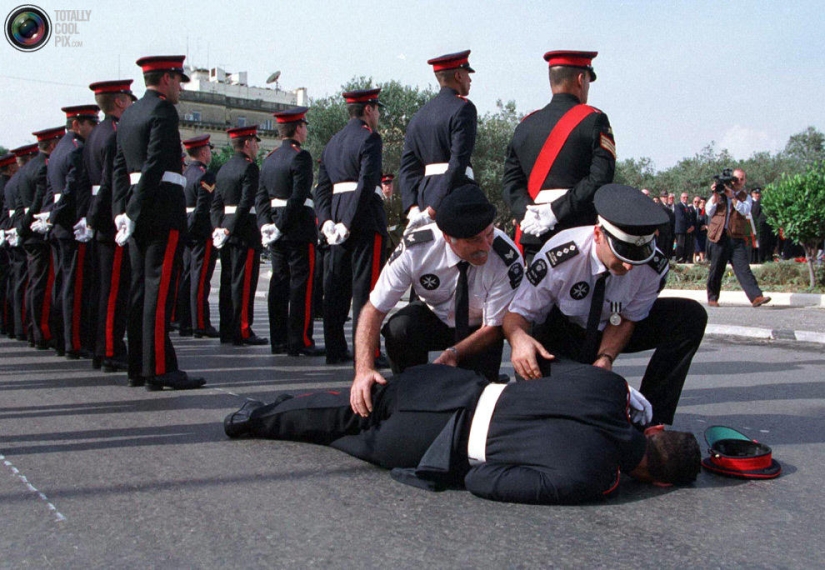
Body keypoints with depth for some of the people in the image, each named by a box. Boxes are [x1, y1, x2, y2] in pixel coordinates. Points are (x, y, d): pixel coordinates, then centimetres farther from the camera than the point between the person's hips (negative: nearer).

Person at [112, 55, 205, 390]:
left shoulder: (128, 115, 19)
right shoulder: (163, 111, -9)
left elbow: (119, 168, 15)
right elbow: (155, 166, -18)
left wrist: (122, 211, 9)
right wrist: (133, 214, -18)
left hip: (139, 214, 9)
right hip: (163, 211, -9)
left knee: (141, 287, 10)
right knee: (160, 287, -9)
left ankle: (138, 368, 14)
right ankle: (159, 369, -9)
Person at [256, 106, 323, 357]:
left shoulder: (270, 158, 14)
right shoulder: (300, 156, -11)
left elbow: (261, 197, 10)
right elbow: (299, 197, -20)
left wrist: (266, 224, 2)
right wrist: (282, 226, -16)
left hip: (276, 228, 8)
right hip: (299, 228, -8)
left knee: (279, 281, 10)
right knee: (302, 282, -5)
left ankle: (278, 339, 15)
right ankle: (300, 341, -4)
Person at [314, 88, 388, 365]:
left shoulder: (333, 142, 19)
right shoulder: (369, 138, -6)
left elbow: (322, 187, 13)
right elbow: (367, 183, -18)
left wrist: (327, 221, 4)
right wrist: (349, 223, -18)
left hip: (338, 217, 8)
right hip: (365, 218, -8)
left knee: (336, 285, 9)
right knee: (365, 285, -6)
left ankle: (335, 349, 15)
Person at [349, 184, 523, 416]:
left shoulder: (507, 259, -32)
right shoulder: (415, 247, -29)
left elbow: (494, 327, -19)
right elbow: (374, 309, -27)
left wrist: (453, 354, -35)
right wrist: (363, 369, -42)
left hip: (479, 330, -1)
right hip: (433, 316, 1)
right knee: (398, 329, -32)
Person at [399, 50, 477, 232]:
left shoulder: (420, 115, 17)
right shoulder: (463, 108, -5)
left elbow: (407, 167, 10)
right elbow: (458, 163, -15)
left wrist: (413, 209, 0)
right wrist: (433, 210, -17)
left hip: (424, 193, 7)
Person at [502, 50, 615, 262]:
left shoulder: (526, 124, 12)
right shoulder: (593, 120, -2)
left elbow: (510, 180, 5)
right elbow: (600, 179, -14)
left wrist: (527, 212, -8)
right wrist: (556, 211, -15)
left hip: (533, 236, 5)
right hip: (579, 230, -4)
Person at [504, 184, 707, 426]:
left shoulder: (654, 267, -26)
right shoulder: (559, 257, -35)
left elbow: (627, 318, -11)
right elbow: (517, 312, -25)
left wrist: (606, 357, -30)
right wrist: (519, 339, -50)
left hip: (611, 333, 3)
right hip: (562, 331, -3)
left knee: (691, 317, -20)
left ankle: (651, 421, -15)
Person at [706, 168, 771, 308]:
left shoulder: (745, 197, 12)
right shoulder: (719, 192, 12)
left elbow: (745, 210, -9)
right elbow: (709, 212, 4)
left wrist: (732, 197, -18)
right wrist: (715, 195, -7)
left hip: (736, 238, 0)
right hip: (719, 236, 0)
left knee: (743, 268, -9)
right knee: (716, 269, 5)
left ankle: (756, 297, -17)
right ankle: (712, 298, 17)